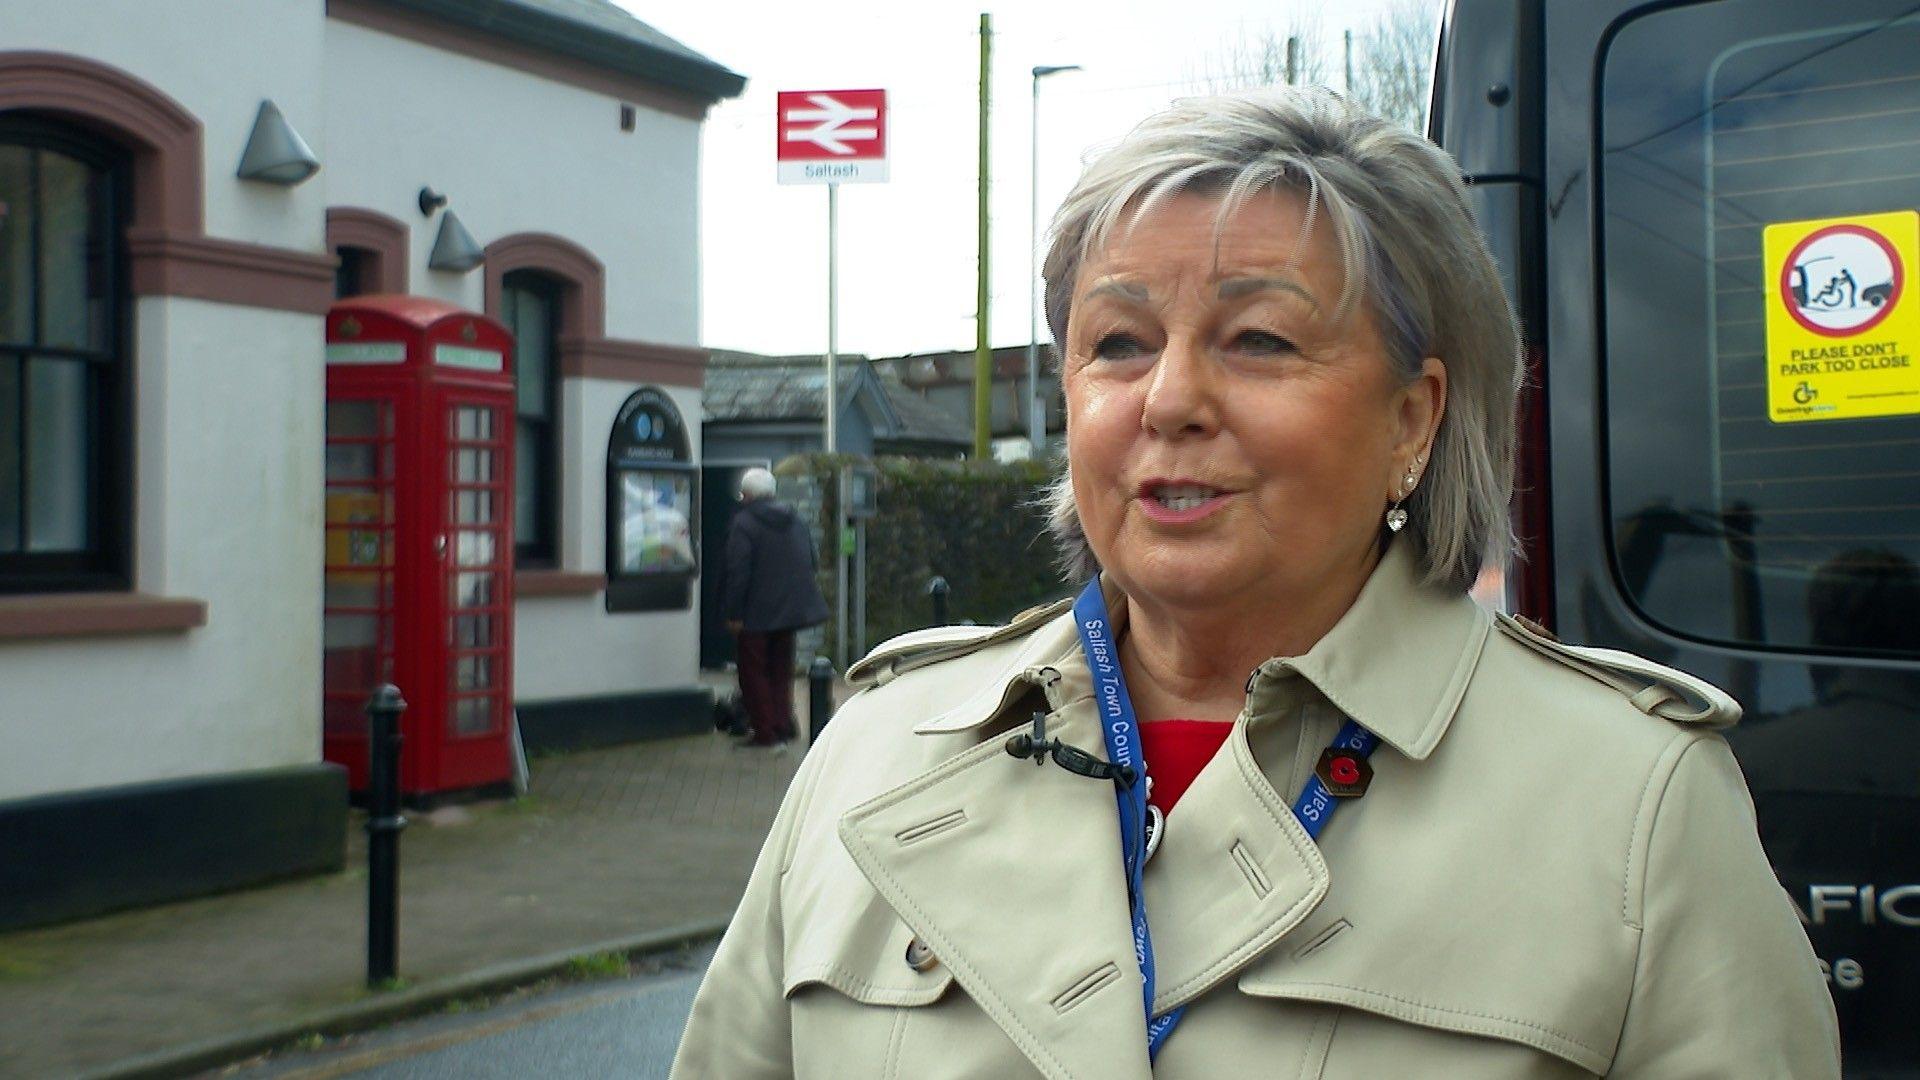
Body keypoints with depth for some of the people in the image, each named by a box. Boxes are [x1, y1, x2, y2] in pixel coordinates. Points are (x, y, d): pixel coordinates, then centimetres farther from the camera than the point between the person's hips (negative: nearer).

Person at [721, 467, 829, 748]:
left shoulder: (743, 524, -13)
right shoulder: (795, 520, 9)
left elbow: (738, 571, -18)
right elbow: (811, 562, 15)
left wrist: (733, 613, -15)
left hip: (756, 614, -7)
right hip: (789, 610, 7)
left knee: (754, 672, 3)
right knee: (781, 670, 17)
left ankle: (765, 732, 1)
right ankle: (783, 727, 17)